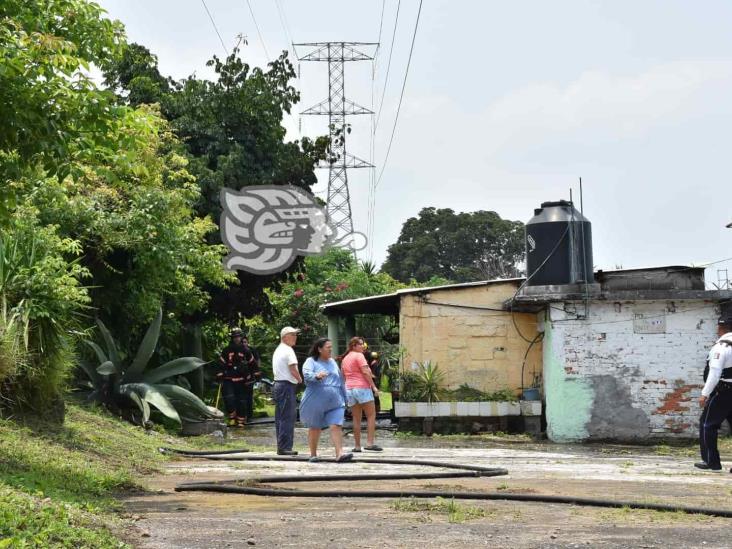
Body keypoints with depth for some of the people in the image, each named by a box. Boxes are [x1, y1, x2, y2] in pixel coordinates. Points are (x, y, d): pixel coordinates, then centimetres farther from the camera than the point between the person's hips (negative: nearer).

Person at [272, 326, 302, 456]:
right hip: (287, 386, -10)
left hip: (278, 384, 10)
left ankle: (281, 447, 15)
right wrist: (299, 379, 2)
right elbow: (293, 369, -17)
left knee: (280, 418, 12)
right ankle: (284, 447, -10)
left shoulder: (277, 350, 18)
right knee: (288, 417, -8)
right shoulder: (288, 350, -12)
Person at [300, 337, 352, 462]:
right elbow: (307, 374, -21)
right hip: (316, 402, -4)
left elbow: (340, 382, 23)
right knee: (314, 428, 6)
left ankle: (339, 454, -17)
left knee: (337, 426, -10)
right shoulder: (311, 361, -1)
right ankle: (313, 454, 18)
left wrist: (344, 398, 23)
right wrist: (317, 376, -42)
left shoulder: (333, 362, 17)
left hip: (335, 402, 4)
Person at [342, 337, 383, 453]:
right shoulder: (359, 356, -5)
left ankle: (357, 446, 5)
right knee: (371, 415, -3)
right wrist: (374, 386, -14)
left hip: (349, 389, 7)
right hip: (362, 387, -7)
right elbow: (365, 372, -15)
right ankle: (369, 443, -13)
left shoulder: (345, 359, 18)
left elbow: (343, 376, 20)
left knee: (356, 419, 8)